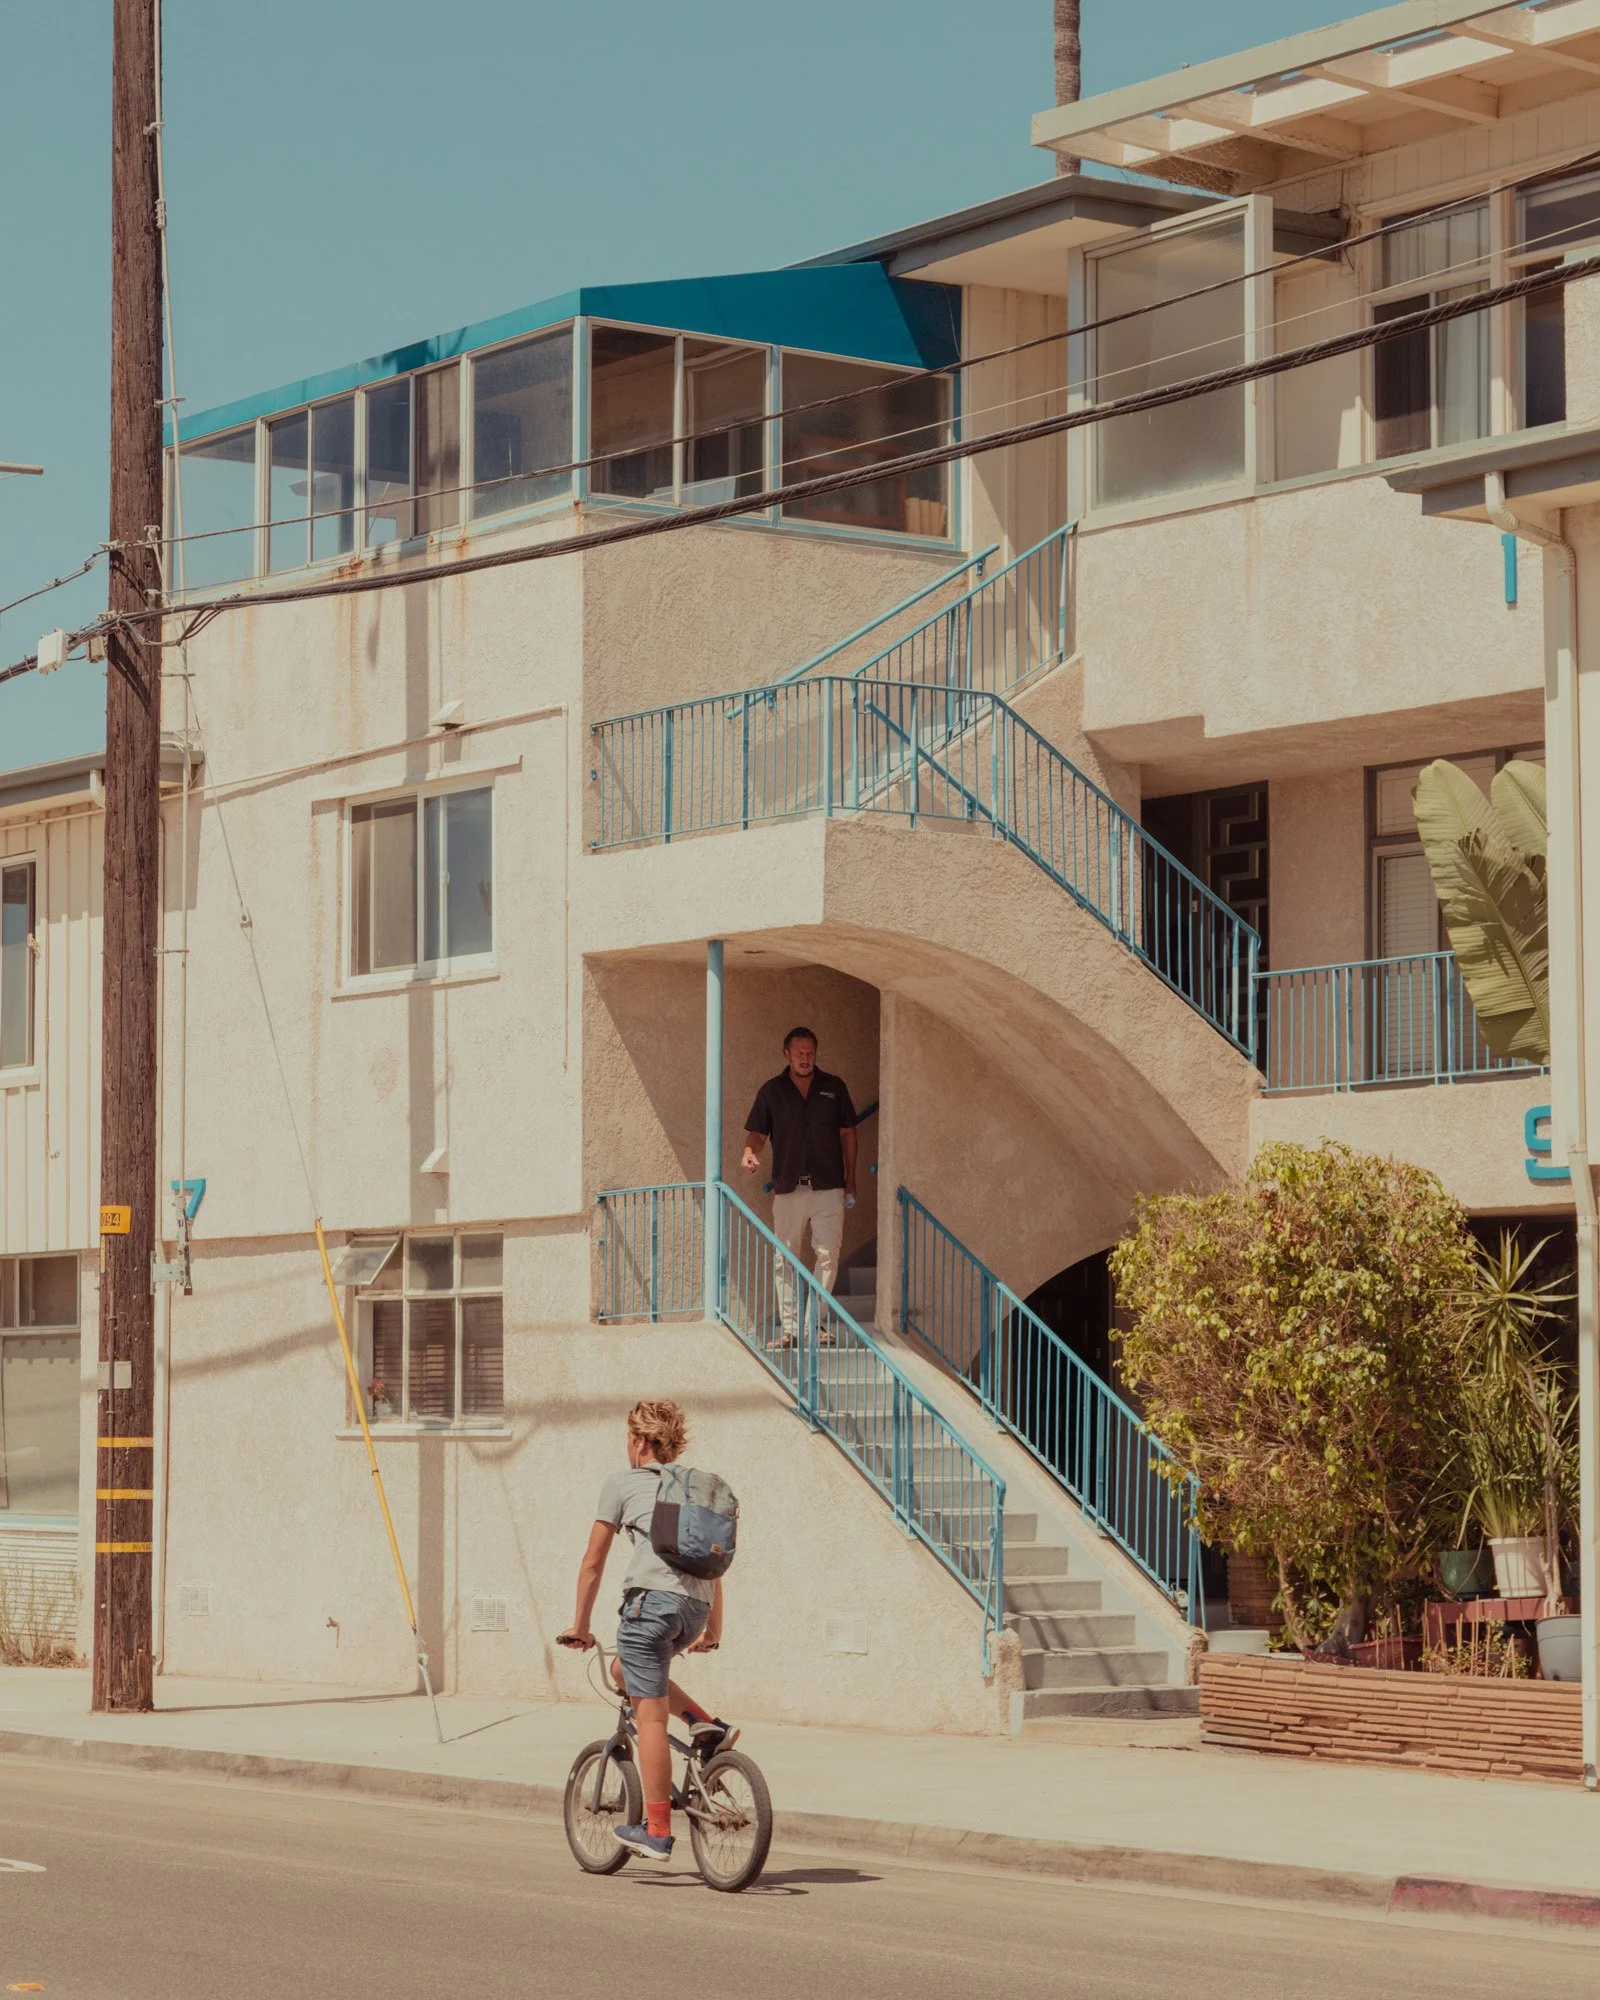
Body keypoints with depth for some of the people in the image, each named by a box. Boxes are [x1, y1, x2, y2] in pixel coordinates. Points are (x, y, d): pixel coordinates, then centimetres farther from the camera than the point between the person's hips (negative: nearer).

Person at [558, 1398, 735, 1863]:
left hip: (652, 1597, -6)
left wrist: (580, 1624, 23)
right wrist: (713, 1630, 39)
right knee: (624, 1669, 28)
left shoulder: (622, 1483, 12)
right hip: (696, 1606, 6)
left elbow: (593, 1563, 14)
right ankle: (707, 1726, 12)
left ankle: (657, 1832, -4)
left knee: (650, 1715, -4)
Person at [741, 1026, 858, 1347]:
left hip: (828, 1187, 0)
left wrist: (850, 1182, 9)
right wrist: (750, 1152, -18)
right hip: (788, 1187, 0)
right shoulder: (771, 1091, 5)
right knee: (786, 1259, 2)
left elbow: (847, 1133, 12)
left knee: (829, 1255, -5)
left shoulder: (834, 1088, 7)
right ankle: (789, 1326, 6)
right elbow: (756, 1131, 6)